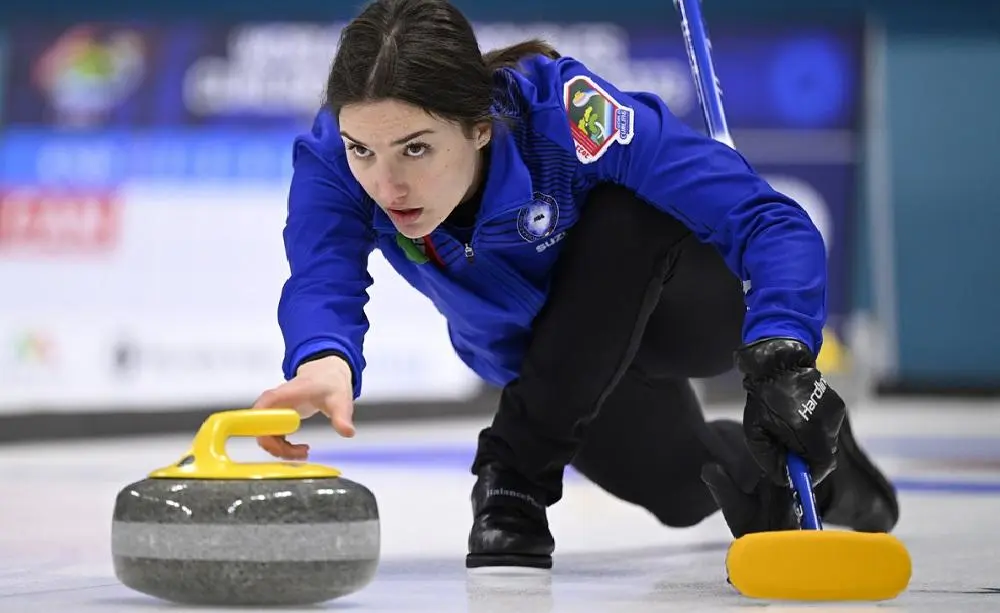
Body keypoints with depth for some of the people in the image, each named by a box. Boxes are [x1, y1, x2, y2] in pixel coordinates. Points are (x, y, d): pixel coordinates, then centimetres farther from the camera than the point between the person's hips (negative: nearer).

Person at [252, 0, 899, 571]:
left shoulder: (565, 112, -41)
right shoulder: (331, 154, -31)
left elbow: (773, 223, -45)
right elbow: (322, 282, -47)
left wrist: (779, 360, -63)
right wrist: (323, 361, -72)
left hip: (670, 308, -4)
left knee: (624, 213, -35)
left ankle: (520, 466, -21)